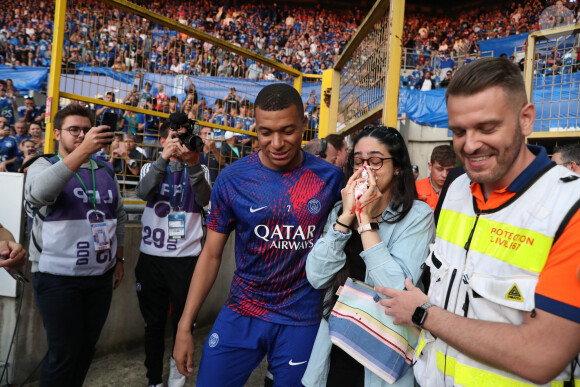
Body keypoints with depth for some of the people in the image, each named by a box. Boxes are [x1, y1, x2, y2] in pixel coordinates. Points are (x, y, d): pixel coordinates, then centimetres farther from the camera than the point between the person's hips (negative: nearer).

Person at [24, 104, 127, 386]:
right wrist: (83, 150, -37)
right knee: (64, 352, 2)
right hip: (58, 277, -4)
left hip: (101, 276, 5)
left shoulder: (106, 171, 10)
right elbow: (38, 192, -28)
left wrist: (119, 258, 12)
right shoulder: (44, 165, -4)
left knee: (87, 347, 15)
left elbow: (119, 215, 16)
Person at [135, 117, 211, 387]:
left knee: (183, 322, 8)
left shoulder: (199, 171, 5)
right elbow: (143, 193, -14)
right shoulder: (151, 167, 7)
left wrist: (193, 165, -28)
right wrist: (164, 159, -26)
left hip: (186, 258, -1)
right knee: (154, 322, 11)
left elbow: (204, 199, -15)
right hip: (151, 256, 1)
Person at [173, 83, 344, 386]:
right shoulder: (232, 179, -8)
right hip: (241, 315, 0)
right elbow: (211, 255, -2)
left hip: (301, 319, 0)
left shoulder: (329, 177, -7)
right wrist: (184, 326, -2)